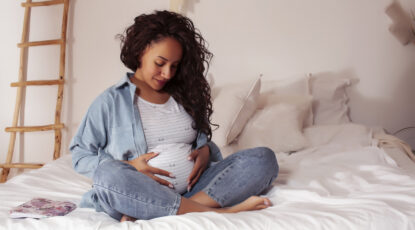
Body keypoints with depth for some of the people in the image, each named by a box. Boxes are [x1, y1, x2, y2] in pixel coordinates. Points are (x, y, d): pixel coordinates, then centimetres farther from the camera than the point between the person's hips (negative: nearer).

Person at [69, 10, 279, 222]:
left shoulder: (184, 96, 17)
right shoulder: (110, 101, 5)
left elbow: (204, 141, 23)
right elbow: (80, 156, 5)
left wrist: (206, 151, -3)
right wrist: (129, 167, -12)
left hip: (190, 188, 4)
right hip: (140, 193, -4)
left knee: (263, 158, -15)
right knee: (107, 173, -36)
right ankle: (216, 212, -32)